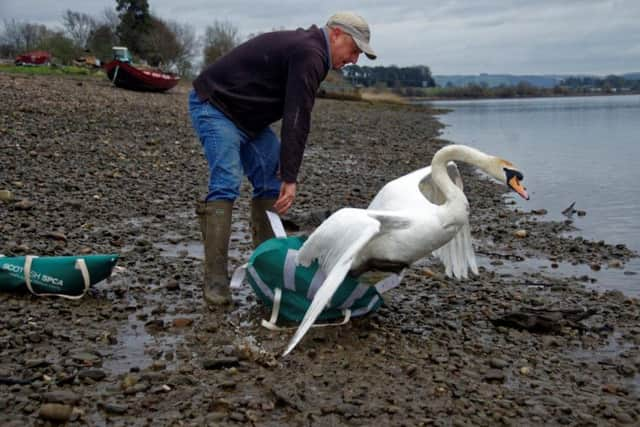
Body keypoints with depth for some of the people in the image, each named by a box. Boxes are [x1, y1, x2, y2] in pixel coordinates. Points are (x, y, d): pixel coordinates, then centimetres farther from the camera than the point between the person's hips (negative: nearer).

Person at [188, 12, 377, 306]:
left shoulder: (305, 47, 12)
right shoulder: (309, 55, -21)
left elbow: (294, 117, 11)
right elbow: (296, 119, -27)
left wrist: (284, 171, 4)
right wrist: (290, 178, -27)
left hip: (246, 115, 11)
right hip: (214, 106, -11)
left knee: (271, 181, 6)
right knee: (225, 185, -20)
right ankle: (215, 278, -19)